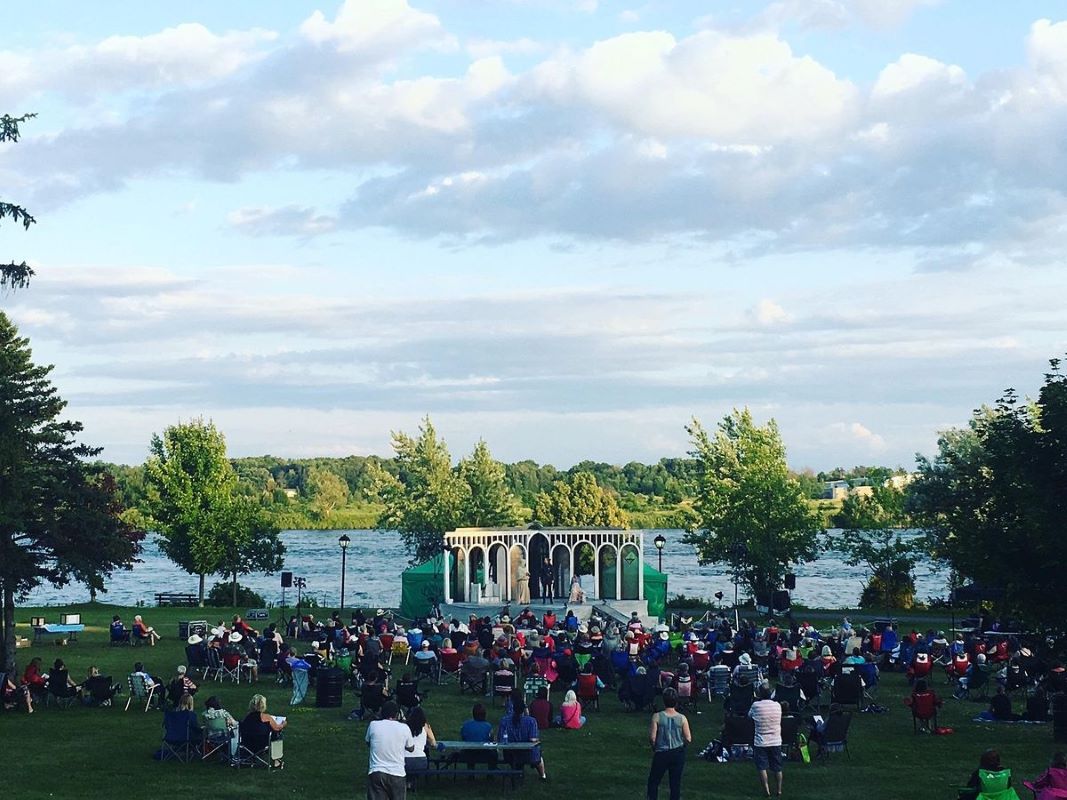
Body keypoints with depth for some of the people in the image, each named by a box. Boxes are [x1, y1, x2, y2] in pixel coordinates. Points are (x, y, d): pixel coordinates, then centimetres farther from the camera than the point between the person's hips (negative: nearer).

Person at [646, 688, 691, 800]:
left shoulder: (657, 717, -12)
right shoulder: (682, 718, -8)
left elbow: (652, 737, -12)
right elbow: (688, 739, -6)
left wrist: (654, 748, 7)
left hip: (661, 753, -2)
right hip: (678, 753, 2)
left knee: (653, 781, 13)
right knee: (676, 783, 10)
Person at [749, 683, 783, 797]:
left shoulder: (756, 705, -13)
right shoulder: (777, 706, -3)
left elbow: (749, 715, 6)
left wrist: (757, 699, 12)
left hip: (761, 742, -3)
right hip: (776, 741, 3)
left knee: (762, 767, 3)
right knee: (777, 767, 13)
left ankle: (766, 790, -1)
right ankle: (779, 790, 18)